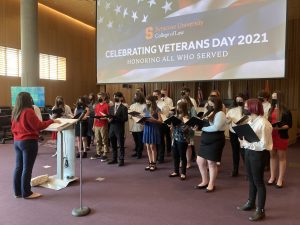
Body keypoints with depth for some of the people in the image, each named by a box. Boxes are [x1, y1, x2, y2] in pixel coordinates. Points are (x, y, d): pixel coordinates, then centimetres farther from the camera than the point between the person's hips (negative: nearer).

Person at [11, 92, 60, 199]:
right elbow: (39, 126, -17)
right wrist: (52, 121, -10)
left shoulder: (15, 112, 9)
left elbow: (14, 127, 18)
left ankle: (18, 192, 21)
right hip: (28, 142, -8)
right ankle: (26, 193, 8)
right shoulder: (28, 111, -16)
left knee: (18, 167, 13)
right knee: (27, 168, 0)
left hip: (17, 141, 8)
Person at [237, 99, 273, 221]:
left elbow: (263, 144, -19)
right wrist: (243, 140, -4)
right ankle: (251, 203, 38)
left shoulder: (263, 123, -18)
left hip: (258, 154, -8)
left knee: (258, 181, 4)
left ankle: (260, 210, 18)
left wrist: (247, 143, -21)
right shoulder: (250, 121, 7)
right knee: (251, 180, 21)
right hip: (248, 152, 8)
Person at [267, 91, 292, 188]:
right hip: (271, 136, 6)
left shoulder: (286, 111, -7)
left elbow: (289, 125, -9)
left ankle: (280, 179, 12)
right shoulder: (271, 110, 11)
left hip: (282, 137, -5)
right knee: (272, 156, 11)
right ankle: (272, 177, 21)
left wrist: (280, 127, -23)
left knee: (281, 157, 4)